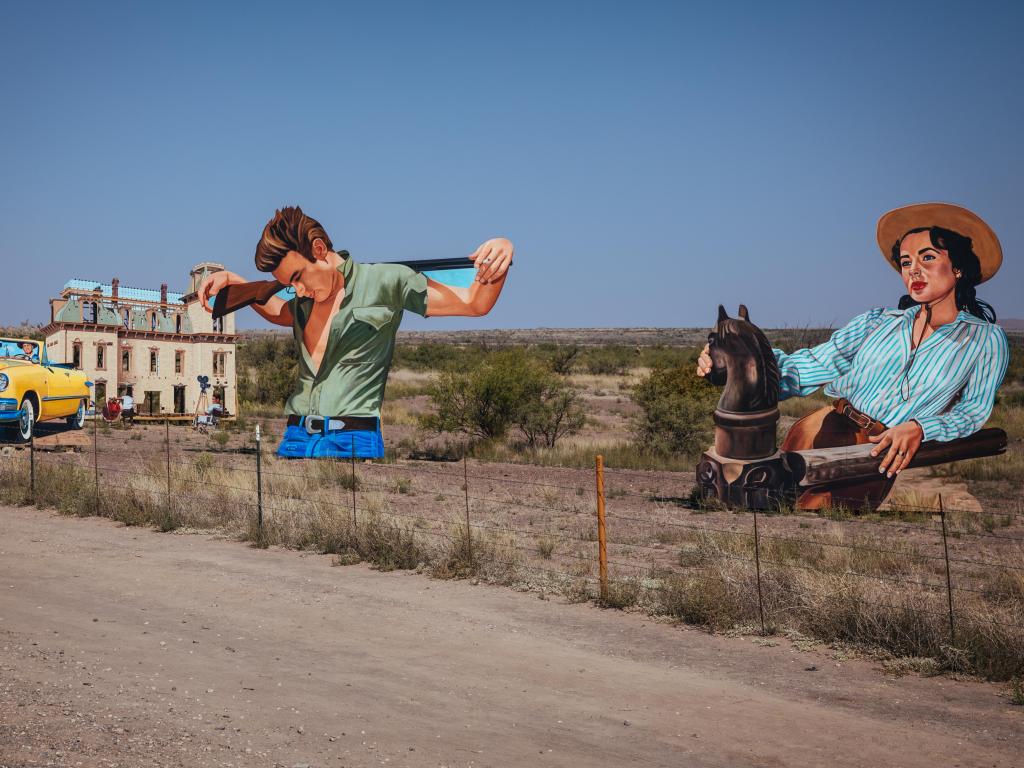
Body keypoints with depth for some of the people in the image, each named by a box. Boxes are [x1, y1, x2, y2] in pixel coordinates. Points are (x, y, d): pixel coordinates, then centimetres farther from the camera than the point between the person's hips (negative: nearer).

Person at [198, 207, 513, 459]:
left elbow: (474, 303, 2)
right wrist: (232, 281, 32)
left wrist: (494, 271, -18)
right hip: (295, 440, 6)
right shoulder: (304, 303, 18)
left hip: (352, 442, -6)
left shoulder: (384, 282, 1)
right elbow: (277, 312, 43)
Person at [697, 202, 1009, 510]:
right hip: (825, 428, 3)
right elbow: (807, 367, 6)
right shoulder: (878, 322, 15)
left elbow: (973, 412, 6)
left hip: (881, 457, -3)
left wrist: (919, 428, -16)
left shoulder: (986, 339, 9)